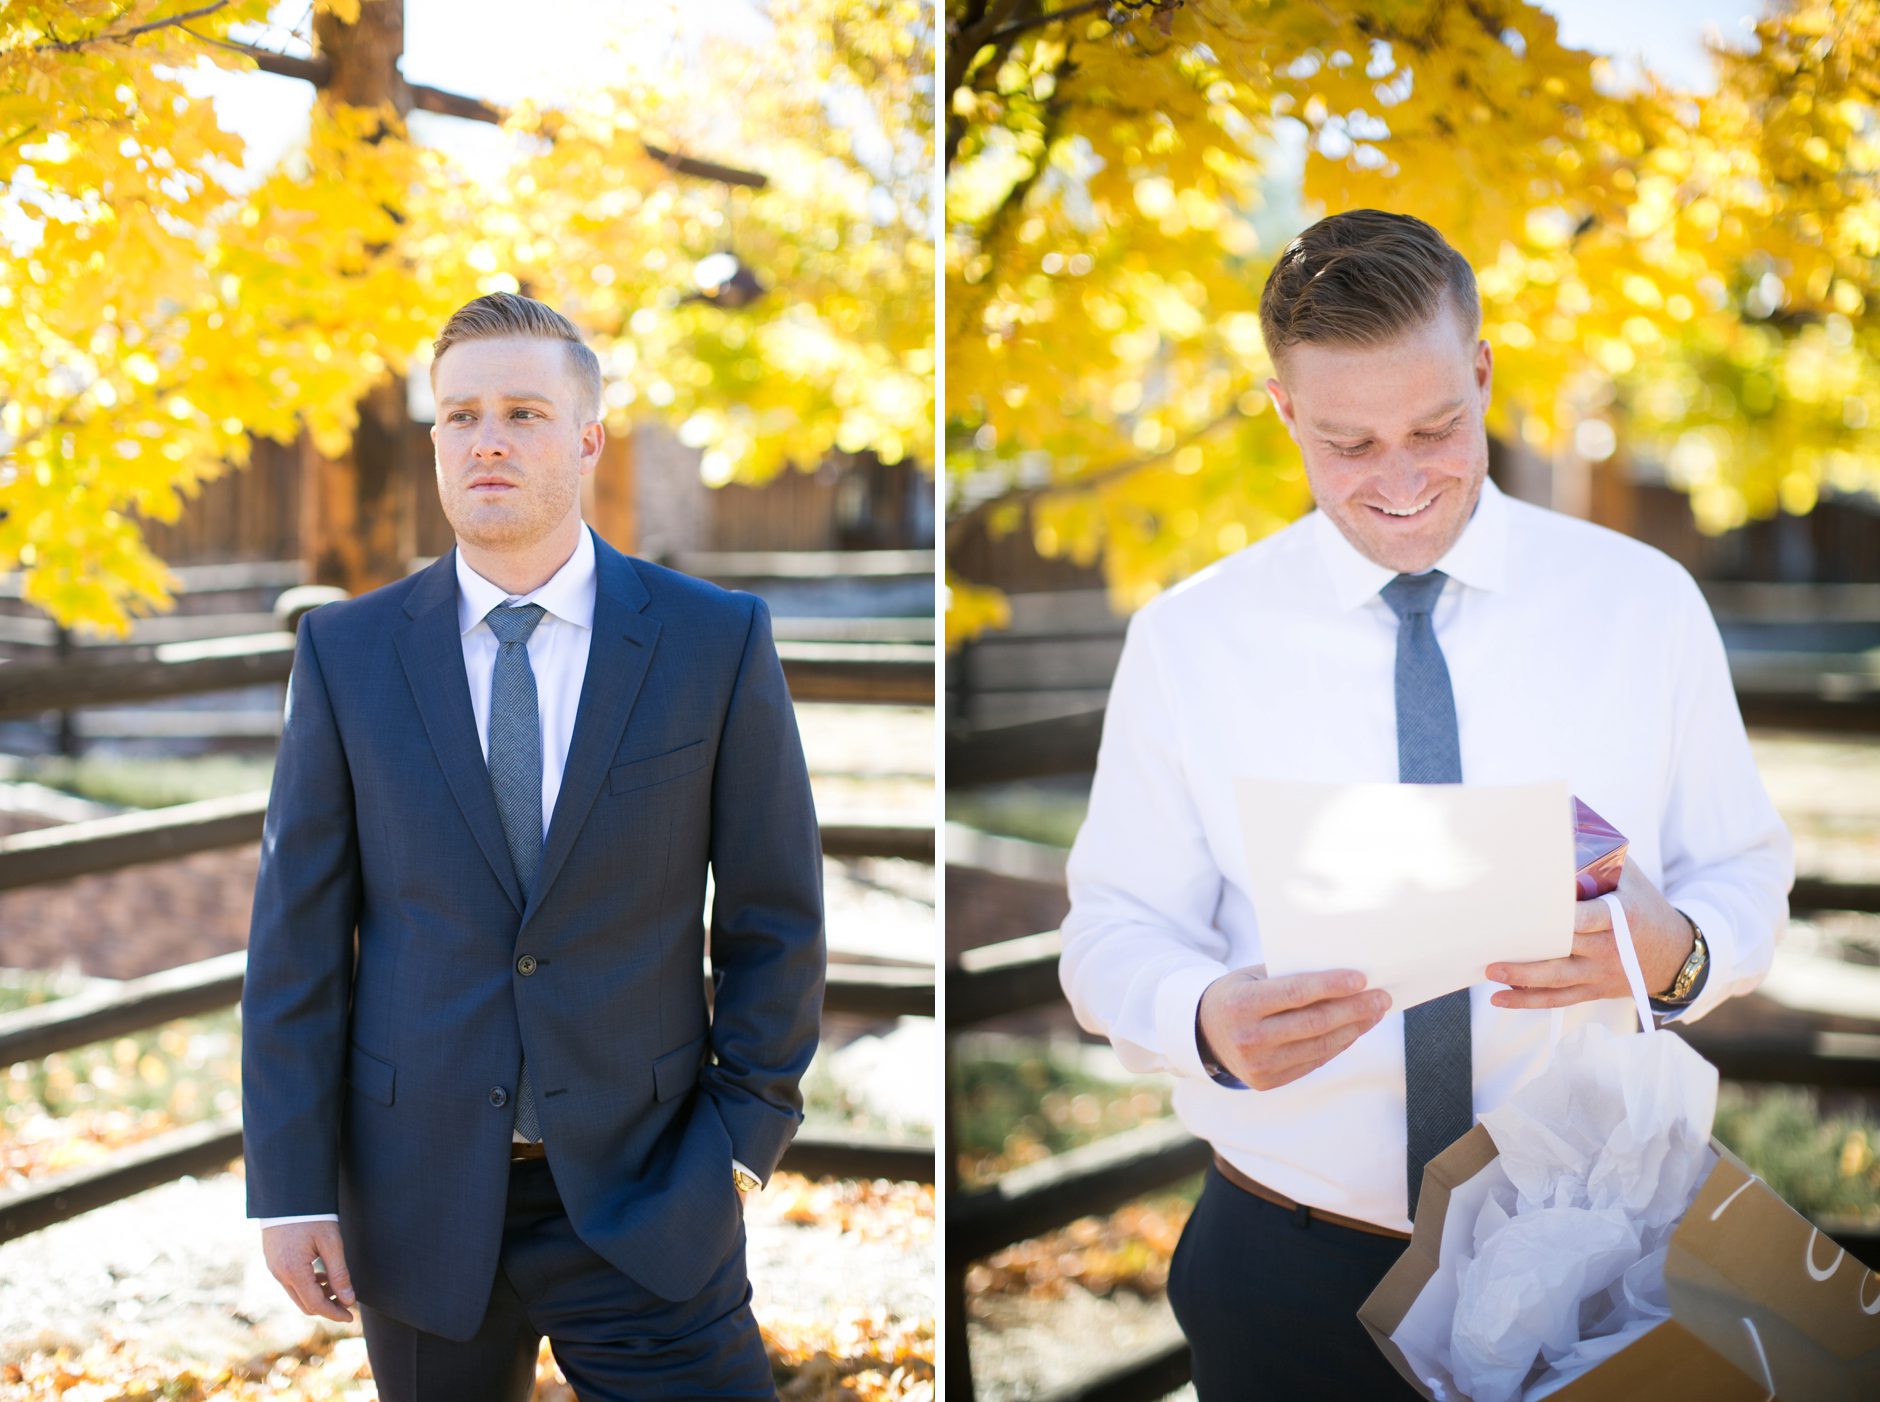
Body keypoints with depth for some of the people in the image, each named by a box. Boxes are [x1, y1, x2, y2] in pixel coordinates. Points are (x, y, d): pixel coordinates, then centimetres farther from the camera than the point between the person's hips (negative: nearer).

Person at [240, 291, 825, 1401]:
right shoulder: (348, 652, 1)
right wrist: (292, 1185, -3)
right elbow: (298, 931, 1)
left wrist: (745, 1135, -2)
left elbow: (775, 919, 2)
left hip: (644, 1197, -1)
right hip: (420, 1197, 2)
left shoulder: (718, 642, -3)